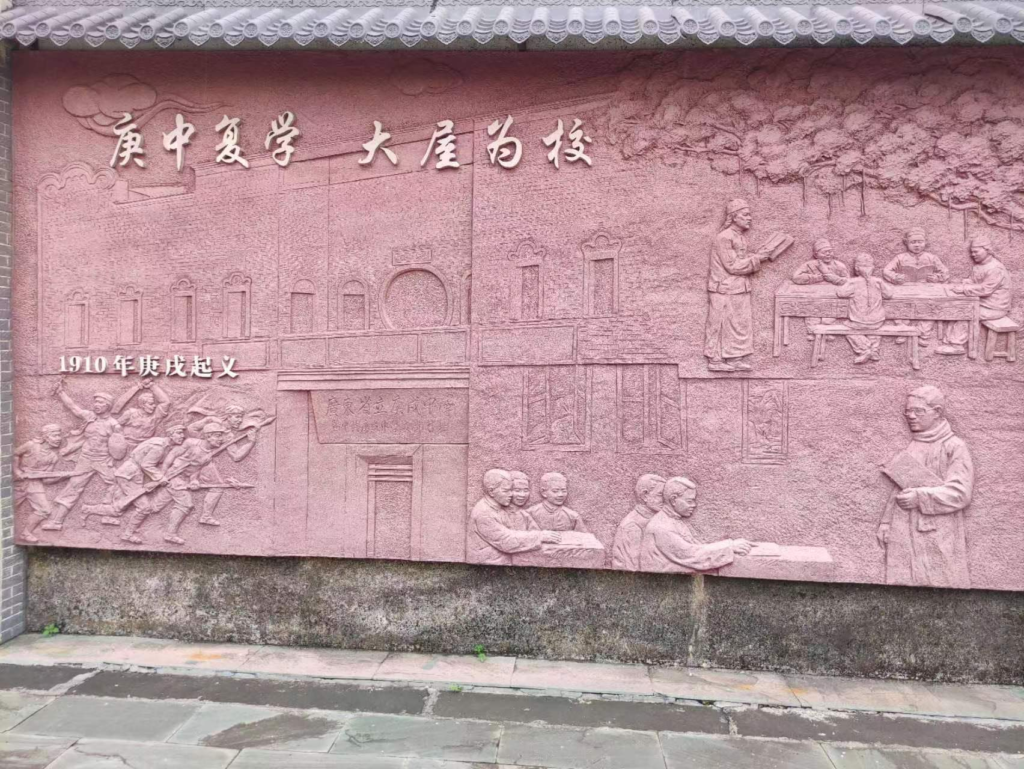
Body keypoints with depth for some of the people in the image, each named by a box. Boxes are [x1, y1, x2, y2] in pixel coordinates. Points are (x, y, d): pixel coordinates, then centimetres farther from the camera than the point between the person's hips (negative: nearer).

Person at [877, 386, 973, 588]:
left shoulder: (954, 447, -5)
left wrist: (920, 497, -19)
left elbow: (960, 492, -13)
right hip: (904, 538, 5)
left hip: (939, 541, -5)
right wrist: (886, 522, 10)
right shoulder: (910, 447, 13)